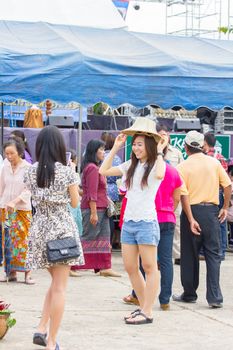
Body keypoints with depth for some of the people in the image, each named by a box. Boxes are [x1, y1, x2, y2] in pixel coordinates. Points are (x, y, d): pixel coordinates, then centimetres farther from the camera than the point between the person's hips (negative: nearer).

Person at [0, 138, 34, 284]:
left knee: (23, 240, -7)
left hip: (22, 209, -4)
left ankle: (27, 273, -3)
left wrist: (15, 201, -23)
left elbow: (28, 190, -12)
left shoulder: (28, 168, -7)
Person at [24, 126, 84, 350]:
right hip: (61, 228, -5)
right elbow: (75, 203, 1)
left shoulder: (31, 172, 1)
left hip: (39, 228, 5)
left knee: (56, 282, 21)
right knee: (59, 287, 0)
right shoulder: (67, 172, -10)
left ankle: (41, 329, 11)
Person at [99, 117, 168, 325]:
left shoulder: (156, 164, -5)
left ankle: (147, 312, 1)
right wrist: (115, 148, 10)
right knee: (130, 268, 9)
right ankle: (143, 307, 20)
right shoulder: (131, 166, 13)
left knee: (149, 268, -2)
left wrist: (159, 152, -17)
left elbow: (160, 175, -30)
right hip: (128, 221, 7)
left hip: (146, 222, -7)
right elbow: (103, 171, 11)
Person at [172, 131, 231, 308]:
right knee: (213, 254, 4)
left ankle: (189, 294, 19)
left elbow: (184, 195, -13)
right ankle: (215, 297, -4)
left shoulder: (183, 167, -5)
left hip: (192, 210, -2)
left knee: (190, 255, 9)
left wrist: (190, 219, -13)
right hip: (212, 210, 2)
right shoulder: (214, 162, 2)